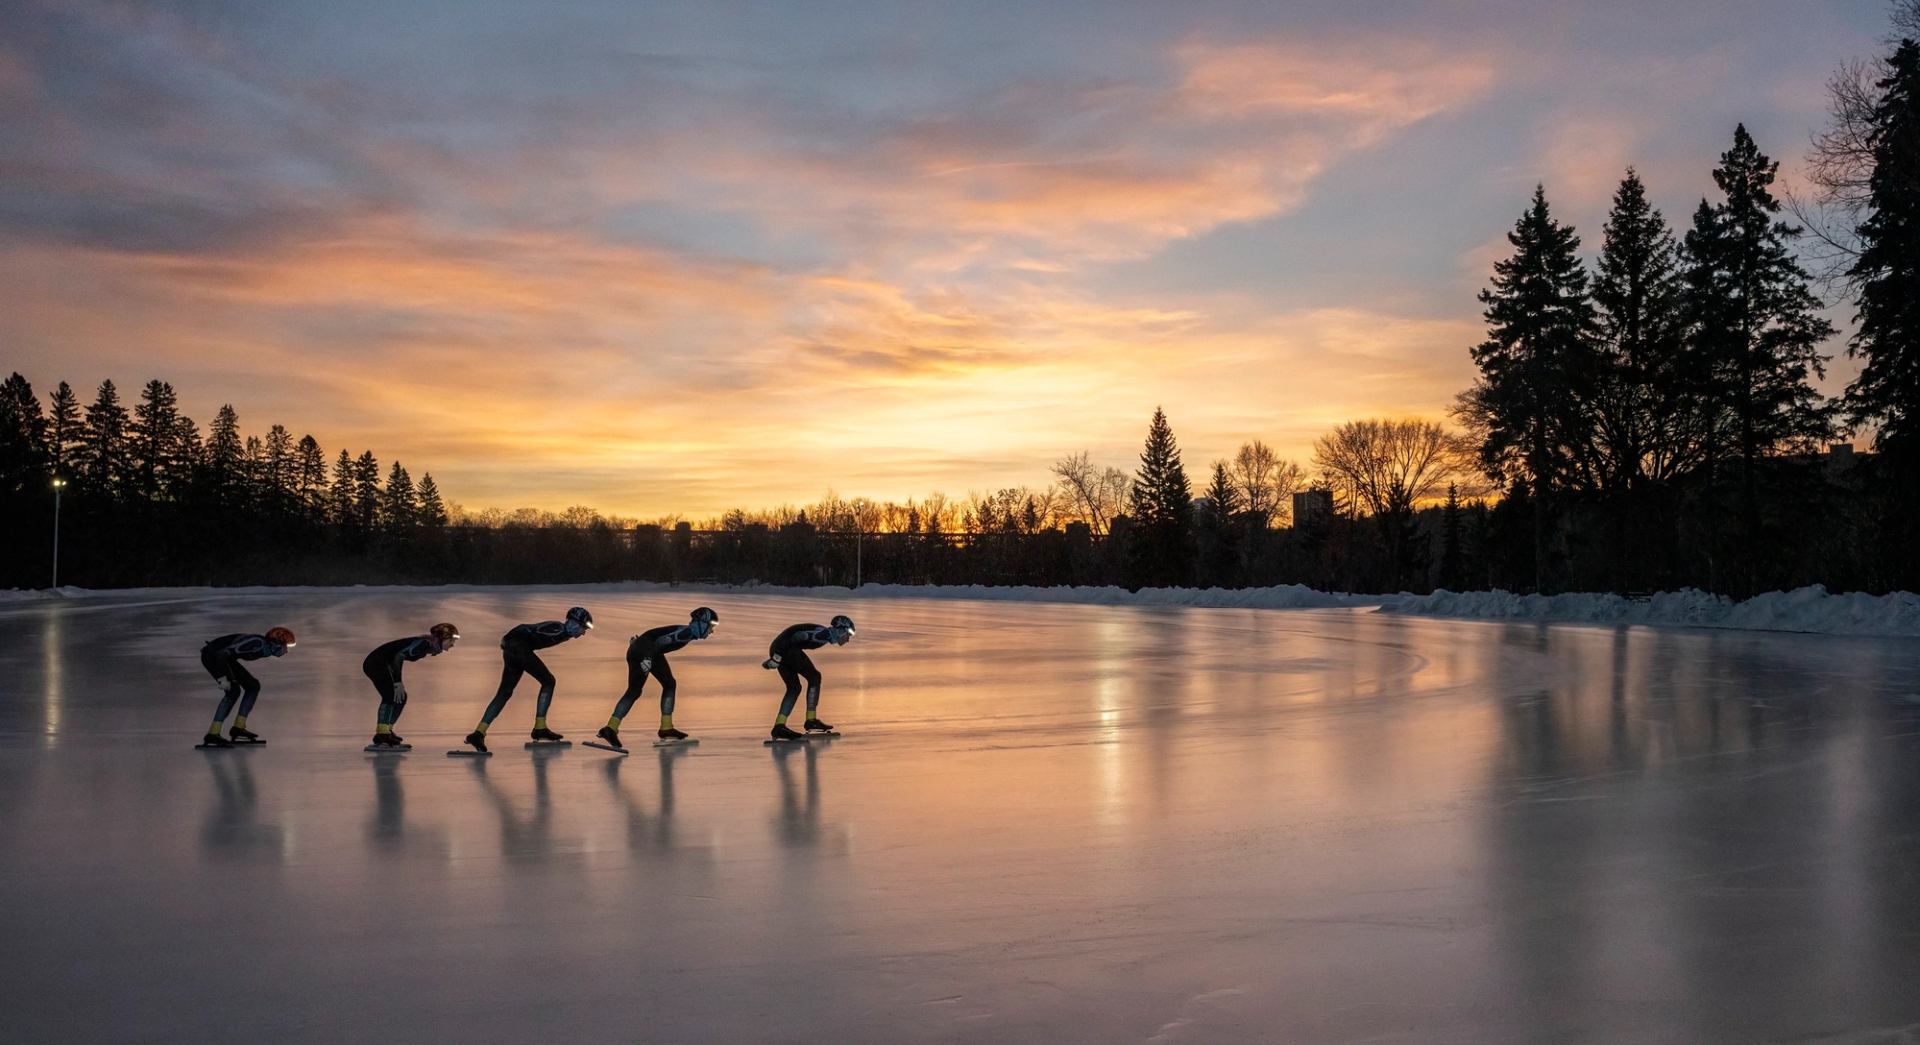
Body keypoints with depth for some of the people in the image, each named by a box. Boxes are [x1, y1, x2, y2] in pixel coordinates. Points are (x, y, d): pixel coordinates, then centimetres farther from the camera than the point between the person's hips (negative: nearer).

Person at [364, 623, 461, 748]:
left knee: (400, 697, 11)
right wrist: (398, 683, -27)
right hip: (376, 662, -11)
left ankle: (387, 732, 18)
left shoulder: (428, 646, 10)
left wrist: (399, 682, 9)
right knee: (391, 695, -22)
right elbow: (399, 656, -27)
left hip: (384, 665, 11)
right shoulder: (423, 643, -19)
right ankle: (381, 735, -25)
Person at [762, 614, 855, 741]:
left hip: (776, 648, 10)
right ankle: (811, 720, -2)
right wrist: (777, 657, -19)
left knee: (794, 687, 12)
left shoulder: (824, 635, 21)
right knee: (814, 677, -2)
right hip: (785, 648, -10)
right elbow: (799, 636, -19)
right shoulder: (824, 633, -8)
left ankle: (779, 726, 5)